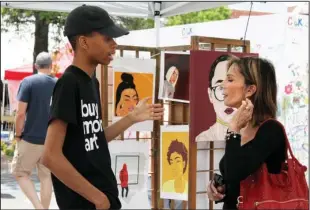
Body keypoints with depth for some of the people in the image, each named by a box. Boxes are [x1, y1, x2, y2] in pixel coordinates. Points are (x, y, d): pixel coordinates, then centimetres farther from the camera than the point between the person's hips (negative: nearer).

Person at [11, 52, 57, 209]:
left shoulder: (28, 81, -8)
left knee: (20, 173, 9)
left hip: (30, 139, -4)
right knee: (46, 177, 13)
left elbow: (21, 113, -13)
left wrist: (18, 135, -1)